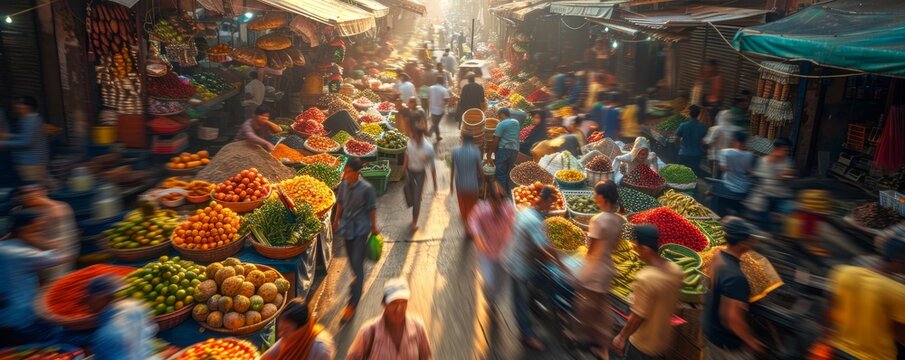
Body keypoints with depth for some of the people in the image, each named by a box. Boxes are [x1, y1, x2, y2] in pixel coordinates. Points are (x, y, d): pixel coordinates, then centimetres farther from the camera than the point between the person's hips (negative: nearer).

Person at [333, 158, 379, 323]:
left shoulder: (366, 189, -19)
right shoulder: (343, 185, -4)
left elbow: (372, 208, -8)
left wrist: (374, 226, 0)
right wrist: (337, 220, 20)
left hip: (360, 229, -5)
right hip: (347, 227, 5)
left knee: (357, 263, -8)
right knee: (352, 260, 20)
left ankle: (353, 304, -6)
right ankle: (359, 280, 52)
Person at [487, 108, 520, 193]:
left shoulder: (501, 124, -8)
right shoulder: (516, 122, 13)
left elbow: (495, 140, -10)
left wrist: (490, 152, -5)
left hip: (503, 149, -7)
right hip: (515, 150, 7)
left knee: (500, 173, -3)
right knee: (508, 173, 14)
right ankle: (507, 193, 18)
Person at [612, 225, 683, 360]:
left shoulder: (645, 279, -33)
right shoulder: (676, 270, -10)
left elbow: (638, 316, -24)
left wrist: (622, 336, -10)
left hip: (643, 344, -7)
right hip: (664, 339, 7)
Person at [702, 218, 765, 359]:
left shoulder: (718, 256, -6)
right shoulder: (735, 276, -34)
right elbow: (733, 319, -32)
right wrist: (751, 341, -18)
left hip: (709, 327, 8)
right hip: (727, 340, -8)